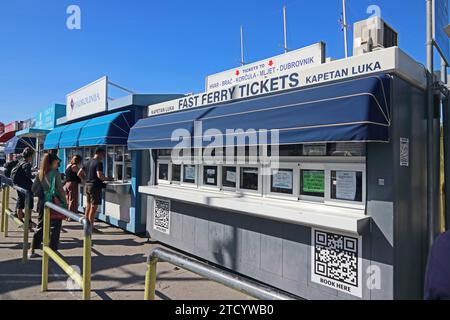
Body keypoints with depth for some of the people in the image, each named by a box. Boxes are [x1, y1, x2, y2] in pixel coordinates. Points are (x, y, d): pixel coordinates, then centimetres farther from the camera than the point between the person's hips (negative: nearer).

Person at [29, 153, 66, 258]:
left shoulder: (40, 173, 4)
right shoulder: (56, 173, -13)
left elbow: (34, 188, 6)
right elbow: (60, 190, -13)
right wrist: (65, 203, -8)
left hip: (43, 203, 6)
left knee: (40, 226, 17)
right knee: (55, 227, 5)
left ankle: (33, 250, 22)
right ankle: (52, 251, 9)